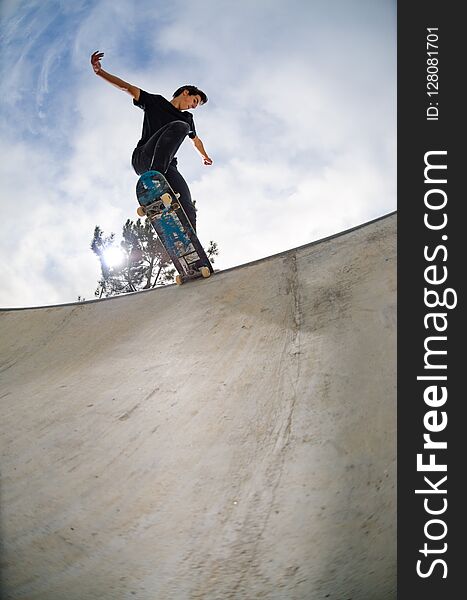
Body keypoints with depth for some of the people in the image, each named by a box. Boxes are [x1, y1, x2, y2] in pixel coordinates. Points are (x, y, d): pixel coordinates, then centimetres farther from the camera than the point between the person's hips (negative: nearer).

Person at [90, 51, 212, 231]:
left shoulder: (187, 118, 31)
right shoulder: (156, 102, 16)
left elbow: (196, 140, 50)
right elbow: (127, 87, 9)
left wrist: (205, 156, 66)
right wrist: (99, 71, -3)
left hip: (167, 166, 5)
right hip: (143, 158, -4)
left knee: (187, 209, -22)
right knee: (180, 126, -30)